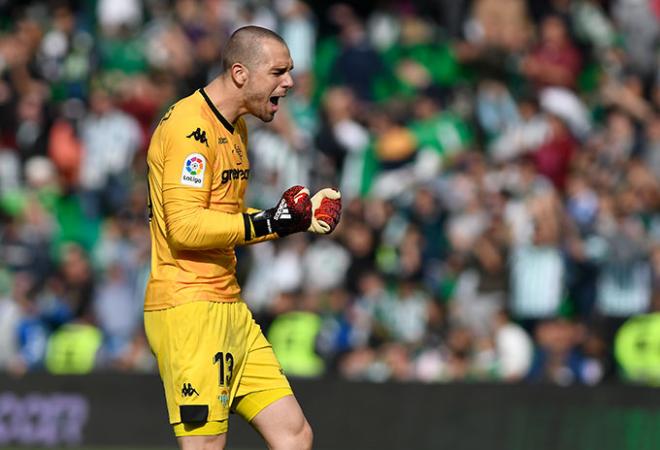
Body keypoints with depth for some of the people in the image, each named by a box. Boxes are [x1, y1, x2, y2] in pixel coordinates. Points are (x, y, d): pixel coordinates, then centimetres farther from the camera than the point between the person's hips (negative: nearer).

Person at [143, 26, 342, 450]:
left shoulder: (235, 128, 18)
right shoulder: (190, 125, -14)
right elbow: (185, 227, -22)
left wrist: (299, 216, 12)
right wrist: (268, 223, -23)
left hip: (229, 308, 10)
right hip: (189, 307, -10)